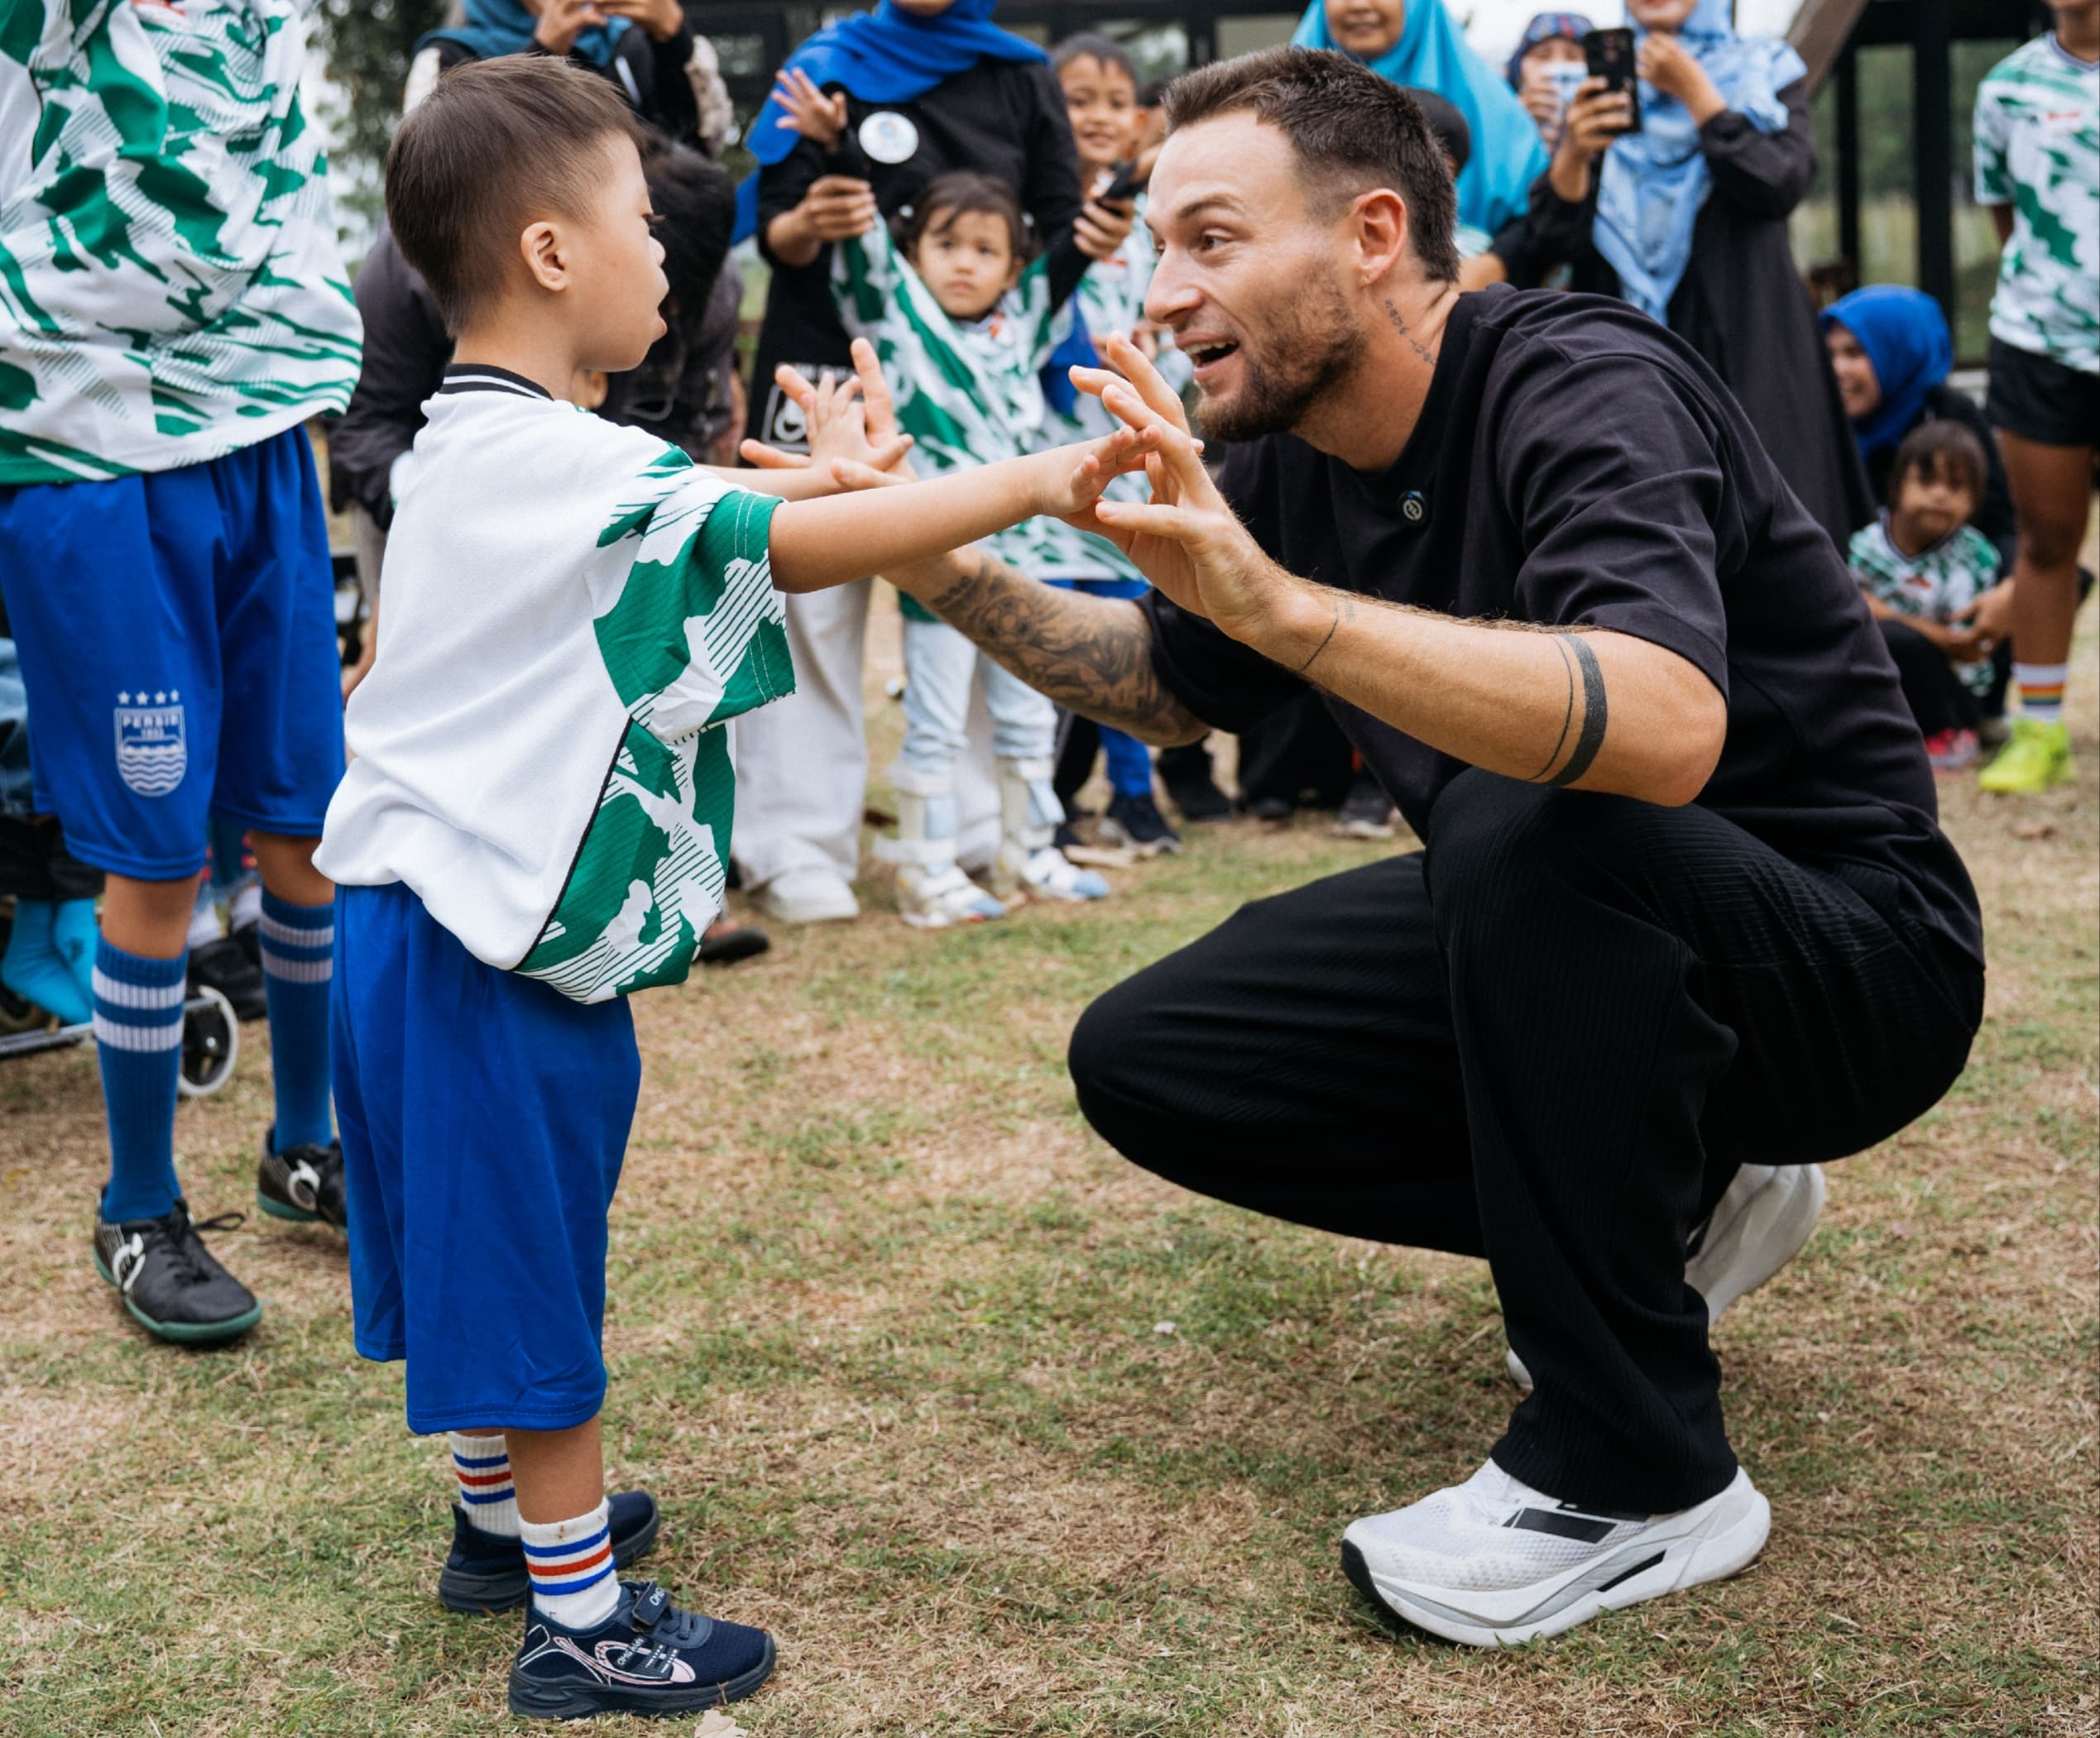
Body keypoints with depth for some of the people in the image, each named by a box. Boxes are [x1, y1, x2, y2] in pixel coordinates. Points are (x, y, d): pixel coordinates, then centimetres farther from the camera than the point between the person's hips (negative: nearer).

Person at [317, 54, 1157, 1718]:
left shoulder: (469, 449, 11)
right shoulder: (568, 467, -21)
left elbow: (677, 531, 21)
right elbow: (799, 544, -27)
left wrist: (831, 475, 16)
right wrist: (1027, 484, -22)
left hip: (430, 923, 10)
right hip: (492, 956, -10)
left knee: (490, 1253, 22)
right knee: (534, 1275, 1)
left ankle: (509, 1520, 39)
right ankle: (582, 1628, 14)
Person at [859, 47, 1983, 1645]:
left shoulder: (1580, 388, -25)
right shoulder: (1292, 463, -2)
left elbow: (1664, 729, -44)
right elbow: (1174, 691, 17)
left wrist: (1272, 600, -51)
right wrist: (945, 572, 3)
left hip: (1851, 951, -8)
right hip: (1565, 930, 8)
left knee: (1526, 826, -37)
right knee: (1148, 1061, -1)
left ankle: (1636, 1473, -20)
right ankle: (1666, 1202, 11)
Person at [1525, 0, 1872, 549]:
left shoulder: (1767, 72, 11)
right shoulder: (1599, 86, 14)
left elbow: (1782, 186, -8)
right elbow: (1550, 241, 3)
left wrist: (1693, 90, -7)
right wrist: (1573, 155, -16)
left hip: (1739, 344, -1)